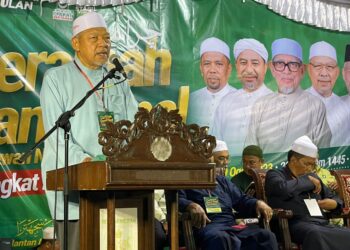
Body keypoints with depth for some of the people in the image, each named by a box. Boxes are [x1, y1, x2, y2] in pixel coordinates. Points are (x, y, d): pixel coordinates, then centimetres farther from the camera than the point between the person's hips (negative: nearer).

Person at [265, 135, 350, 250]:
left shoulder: (312, 176, 29)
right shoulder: (275, 174, 10)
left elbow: (334, 197, 38)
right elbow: (283, 189, -15)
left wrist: (334, 204, 13)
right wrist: (308, 181, 0)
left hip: (322, 223, 6)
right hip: (296, 224, -6)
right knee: (315, 234, -41)